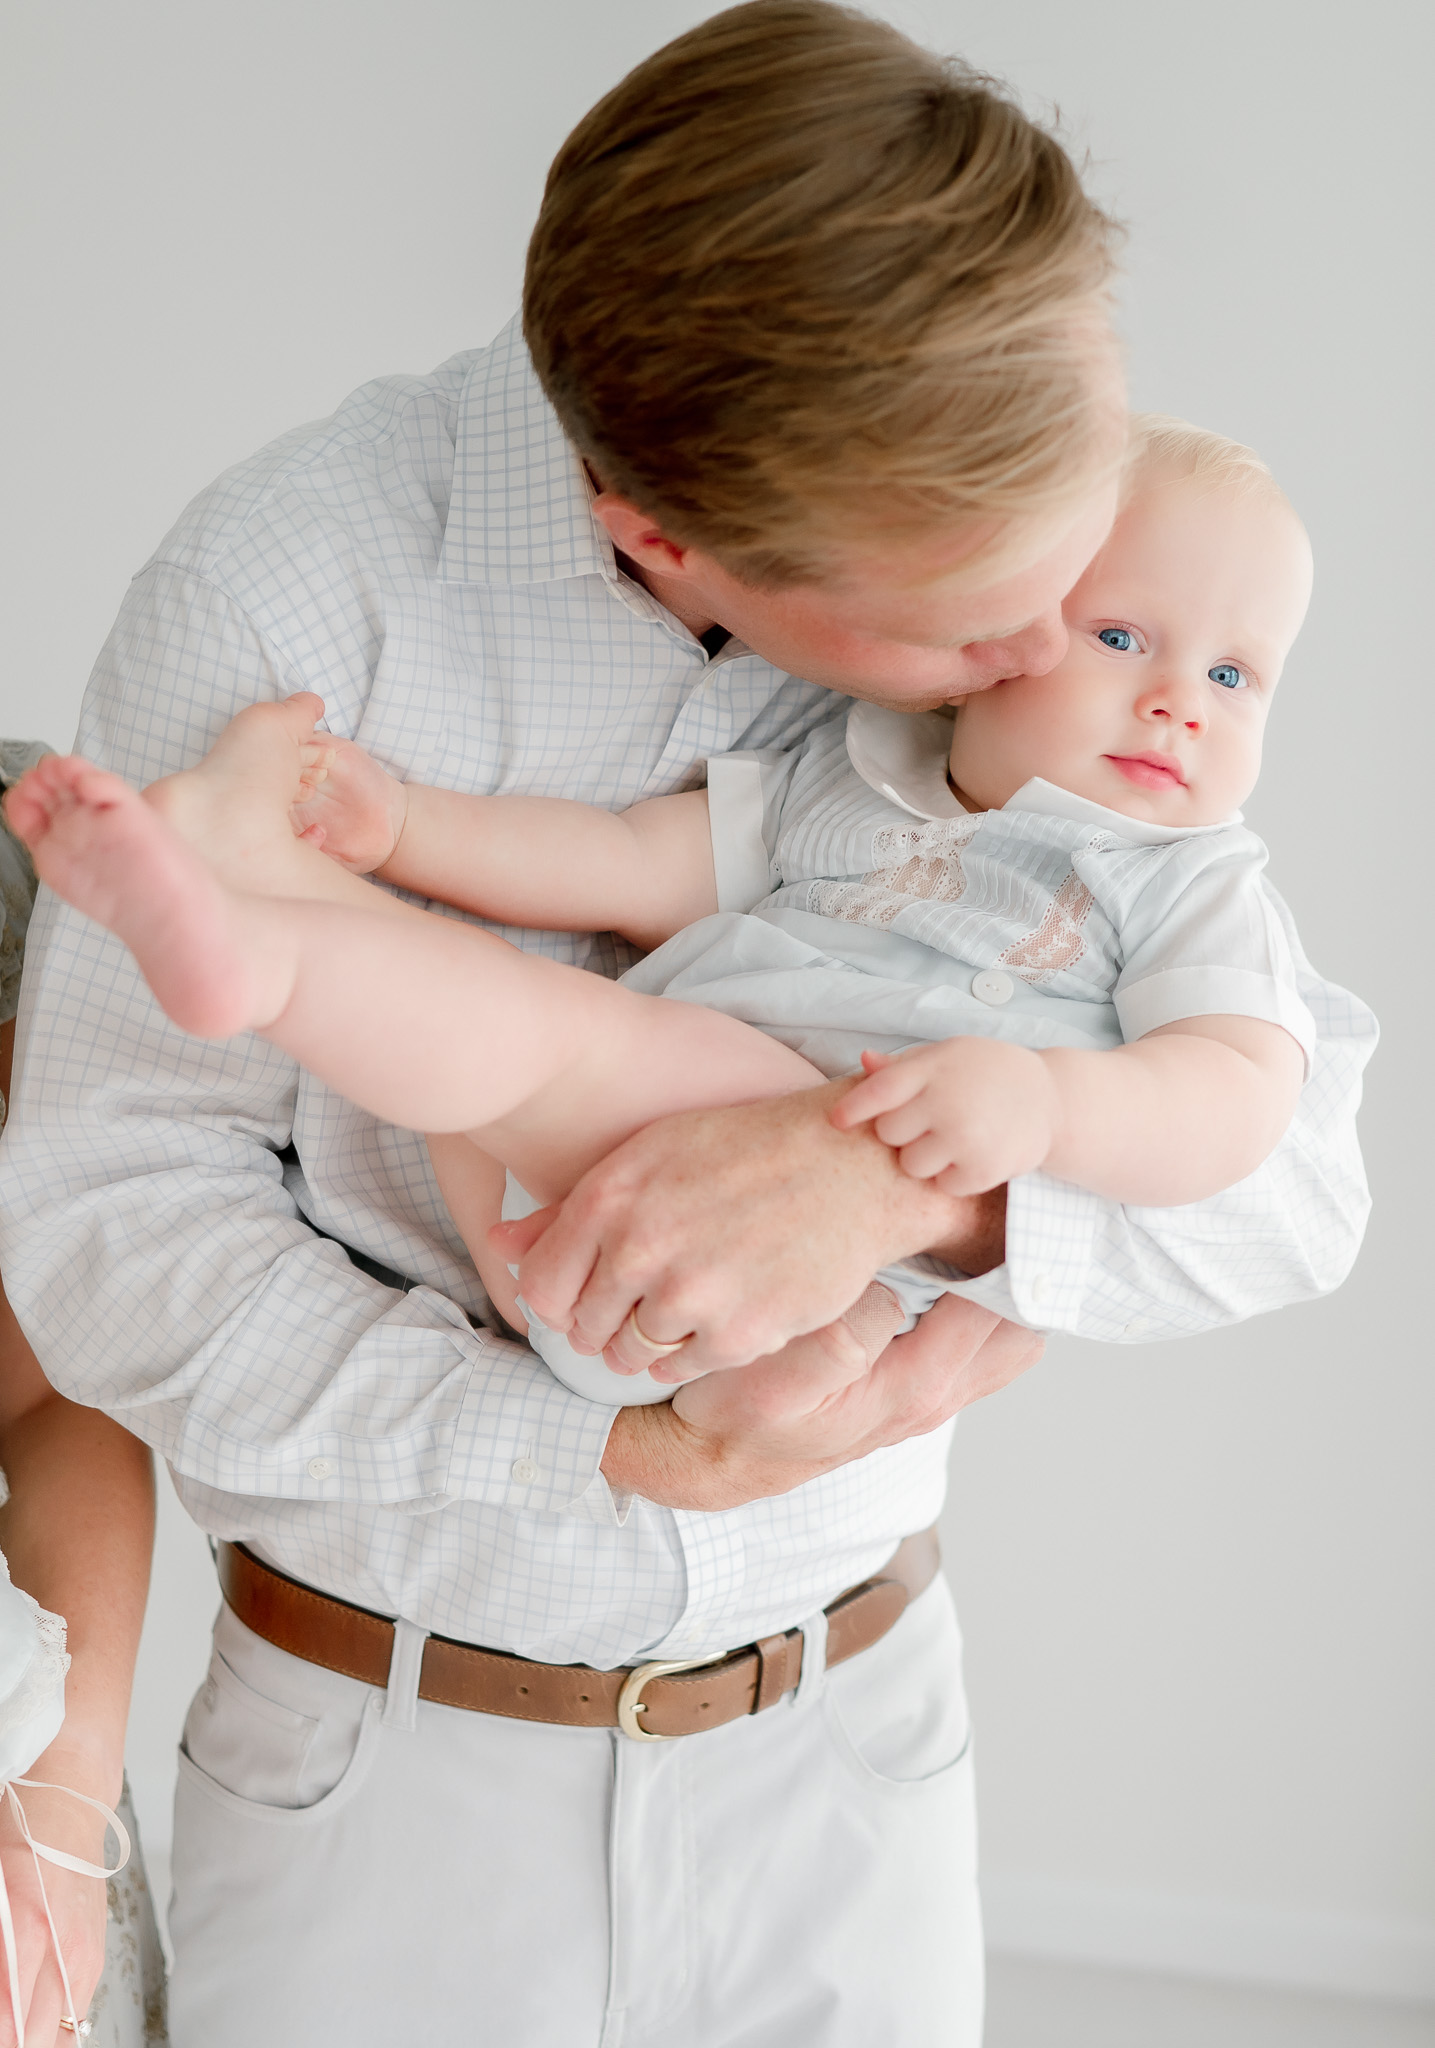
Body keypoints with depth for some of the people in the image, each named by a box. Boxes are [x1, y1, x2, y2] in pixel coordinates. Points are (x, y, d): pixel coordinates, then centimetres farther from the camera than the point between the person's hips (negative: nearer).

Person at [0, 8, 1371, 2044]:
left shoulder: (1057, 625, -10)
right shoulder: (296, 582, -21)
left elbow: (1294, 1183, -9)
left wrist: (908, 1173, -30)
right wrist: (657, 1455, -24)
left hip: (842, 1739, 3)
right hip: (386, 1743, -2)